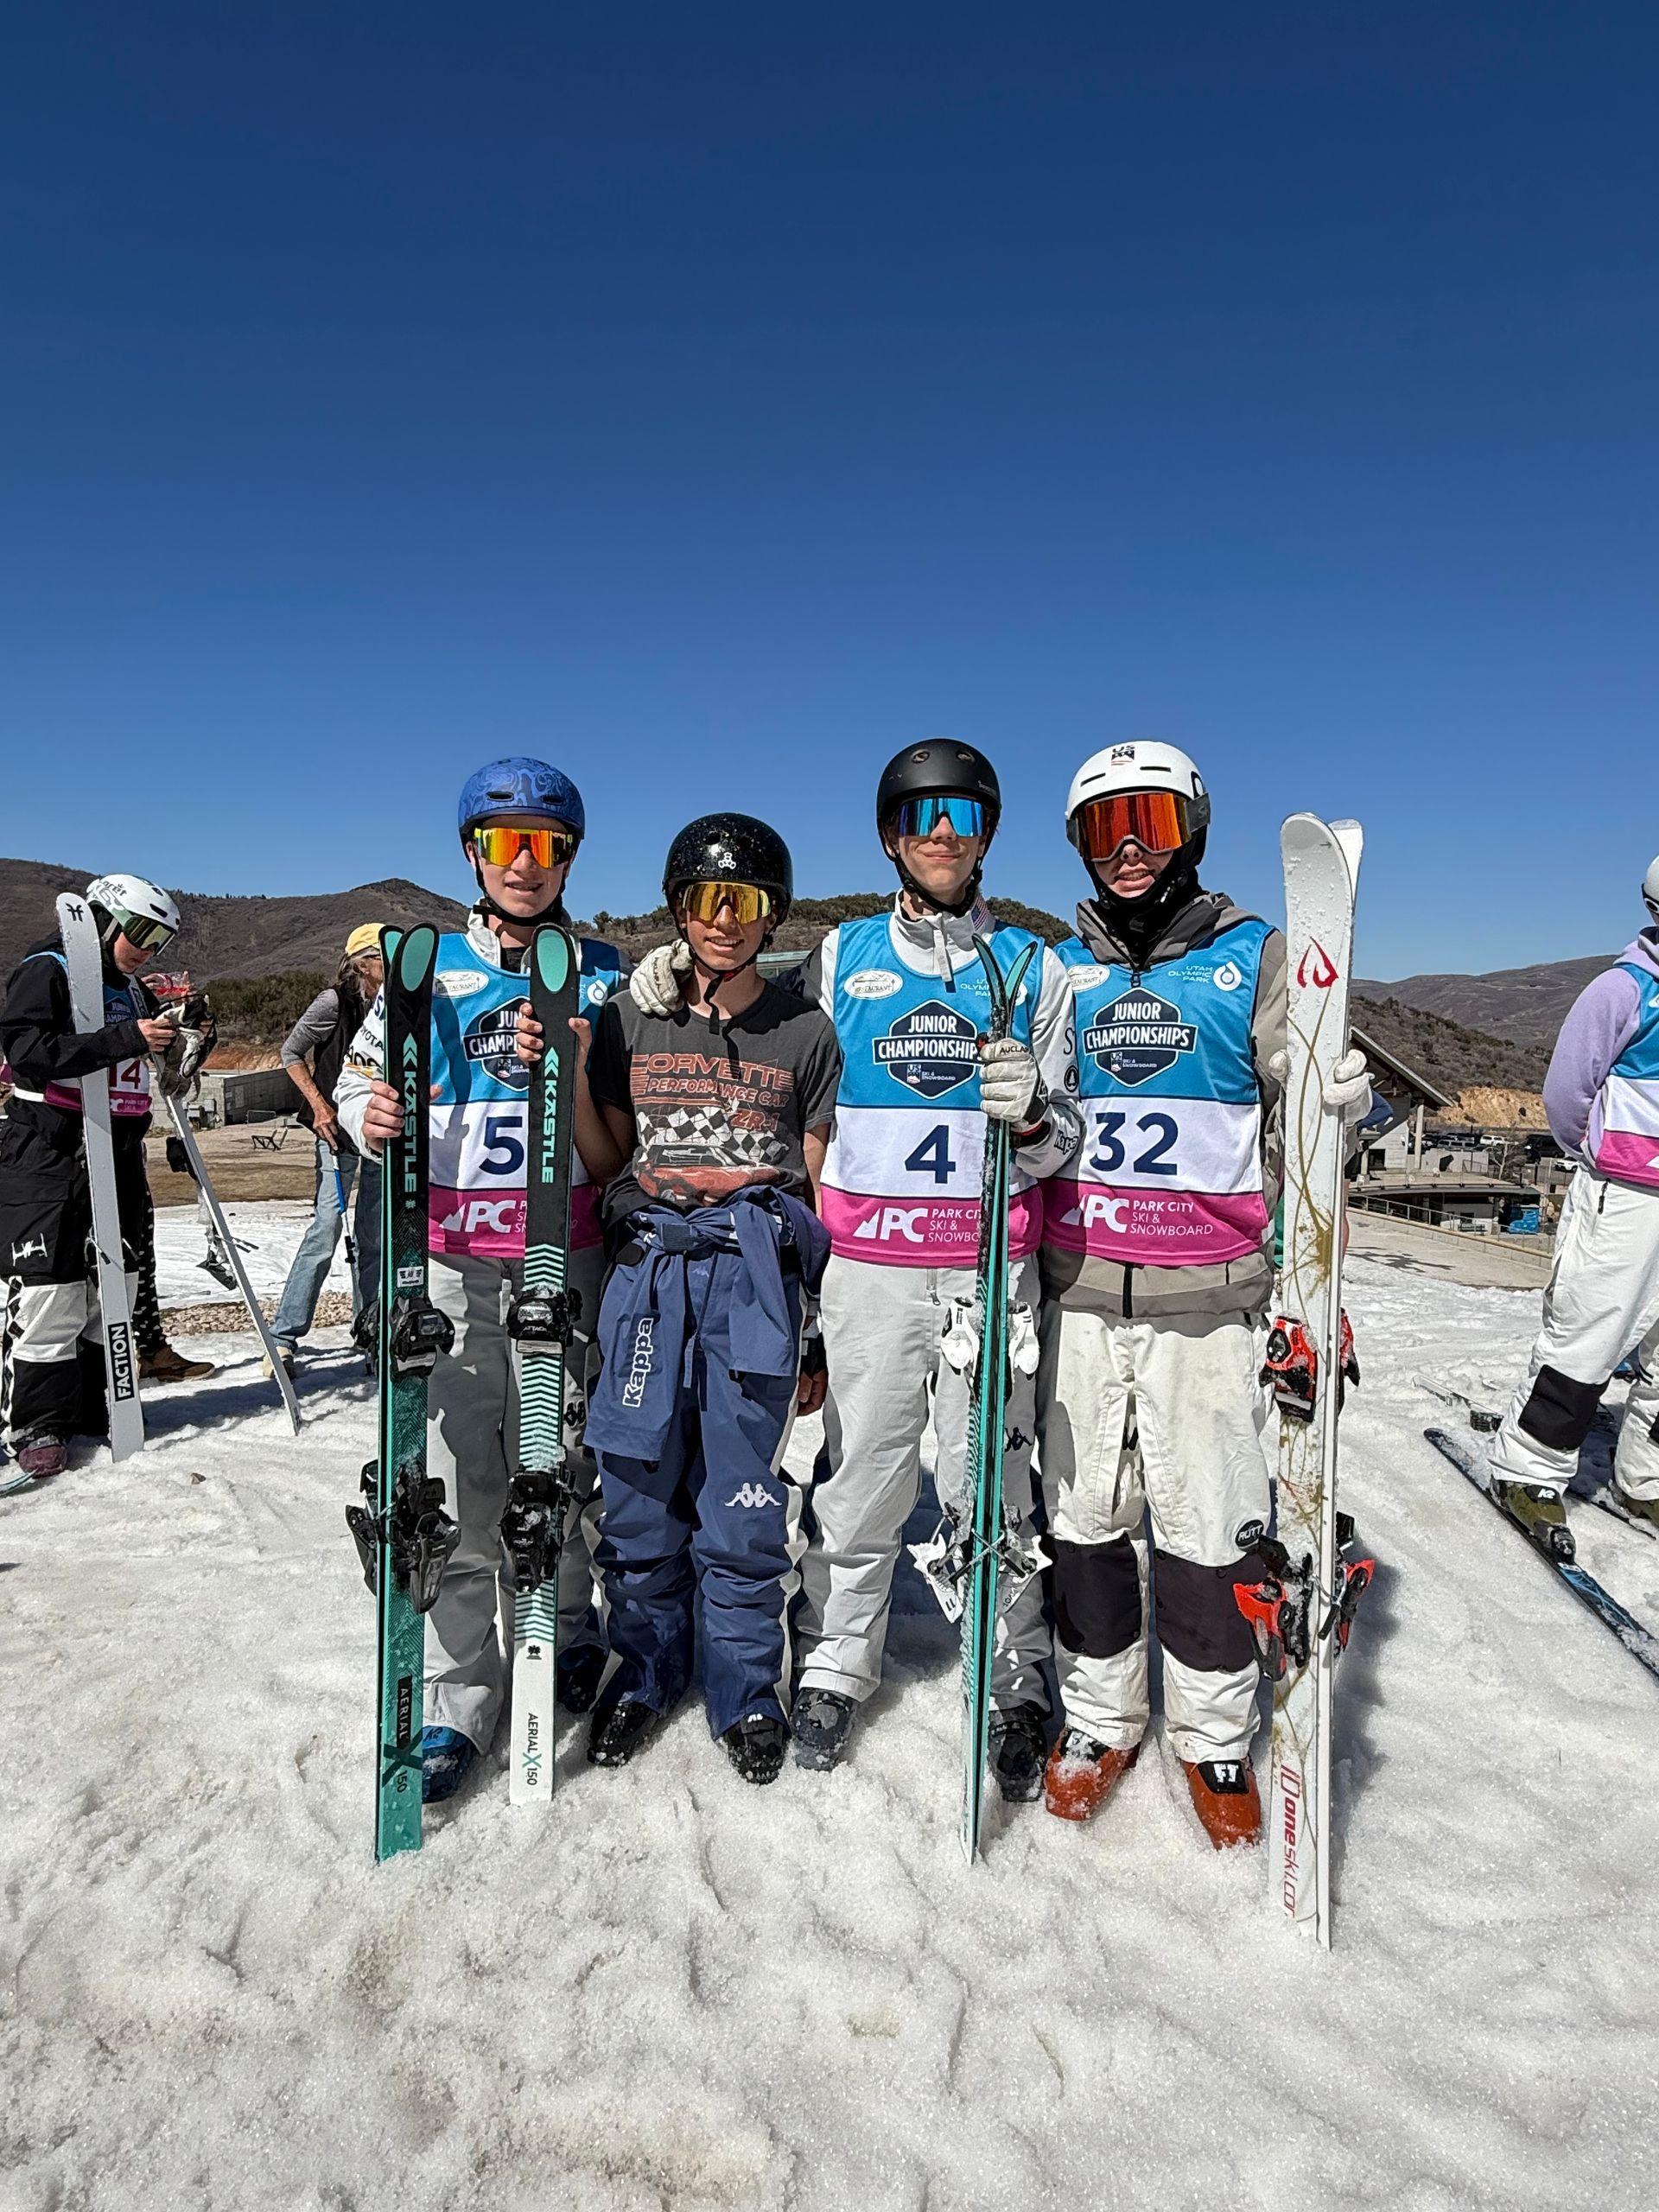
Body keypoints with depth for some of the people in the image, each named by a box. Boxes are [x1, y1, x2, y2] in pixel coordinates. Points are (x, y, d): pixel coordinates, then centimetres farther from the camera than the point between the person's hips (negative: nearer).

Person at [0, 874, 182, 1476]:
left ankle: (94, 1410, 22)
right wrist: (125, 1038, -27)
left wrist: (180, 1038, 6)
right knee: (50, 1291, -6)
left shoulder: (134, 992, 16)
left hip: (120, 1154, 7)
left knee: (115, 1286, 10)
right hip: (49, 1153, -7)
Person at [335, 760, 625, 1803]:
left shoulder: (604, 974, 6)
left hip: (563, 1257, 0)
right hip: (448, 1259, 0)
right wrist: (370, 1118, -12)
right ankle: (459, 1699, 17)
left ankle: (571, 1630, 35)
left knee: (559, 1462, 11)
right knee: (456, 1480, 2)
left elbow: (618, 1141, 3)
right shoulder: (426, 966, 7)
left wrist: (577, 1073, -17)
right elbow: (358, 1078, 10)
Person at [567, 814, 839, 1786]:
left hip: (758, 1268, -1)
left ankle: (745, 1691, 24)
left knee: (743, 1500, 2)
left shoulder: (806, 1031, 6)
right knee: (641, 1486, 8)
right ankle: (645, 1671, 31)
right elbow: (608, 1160, 15)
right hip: (649, 1261, 2)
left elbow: (821, 1188, 8)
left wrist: (822, 1334, 7)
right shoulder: (629, 1017, 10)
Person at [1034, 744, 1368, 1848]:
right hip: (1081, 1288, 2)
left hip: (1208, 1295, -2)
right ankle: (1101, 1718, 29)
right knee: (1083, 1515, 10)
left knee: (1208, 1522, 5)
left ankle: (1216, 1739, 27)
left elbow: (1298, 1110, 4)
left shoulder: (1255, 956, 3)